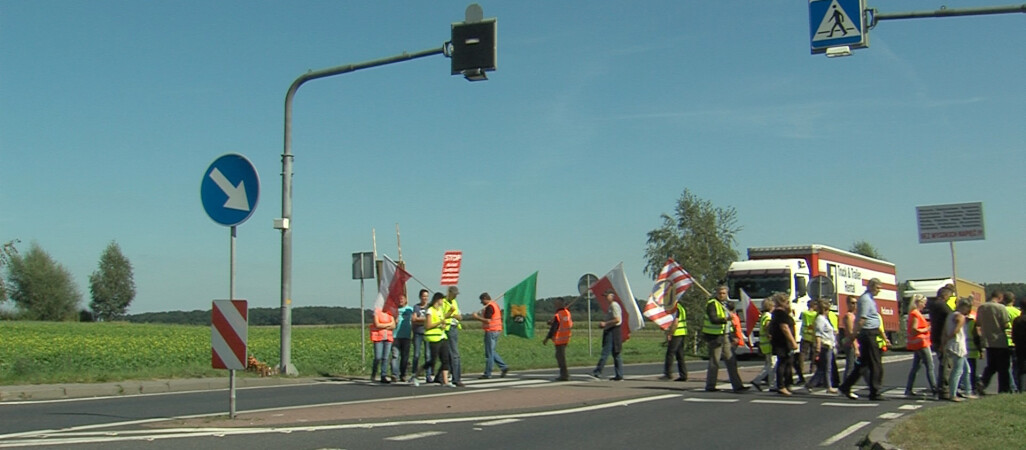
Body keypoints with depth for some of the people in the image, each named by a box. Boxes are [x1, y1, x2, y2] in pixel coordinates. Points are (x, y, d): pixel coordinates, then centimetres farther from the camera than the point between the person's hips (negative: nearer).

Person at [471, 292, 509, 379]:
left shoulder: (489, 307, -16)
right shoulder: (495, 305, 15)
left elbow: (488, 320, -22)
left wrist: (477, 317, -13)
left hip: (491, 331, -10)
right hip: (497, 330, 10)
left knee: (489, 353, -4)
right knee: (492, 352, 17)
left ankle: (487, 374, 1)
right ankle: (503, 367, 10)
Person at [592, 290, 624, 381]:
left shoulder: (614, 306, -11)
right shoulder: (610, 306, 20)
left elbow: (617, 319, -20)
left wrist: (605, 323, -18)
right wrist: (603, 324, 14)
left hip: (613, 332, -11)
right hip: (609, 332, 11)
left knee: (605, 353, -13)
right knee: (615, 354, 9)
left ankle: (598, 372, -17)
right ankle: (619, 375, 10)